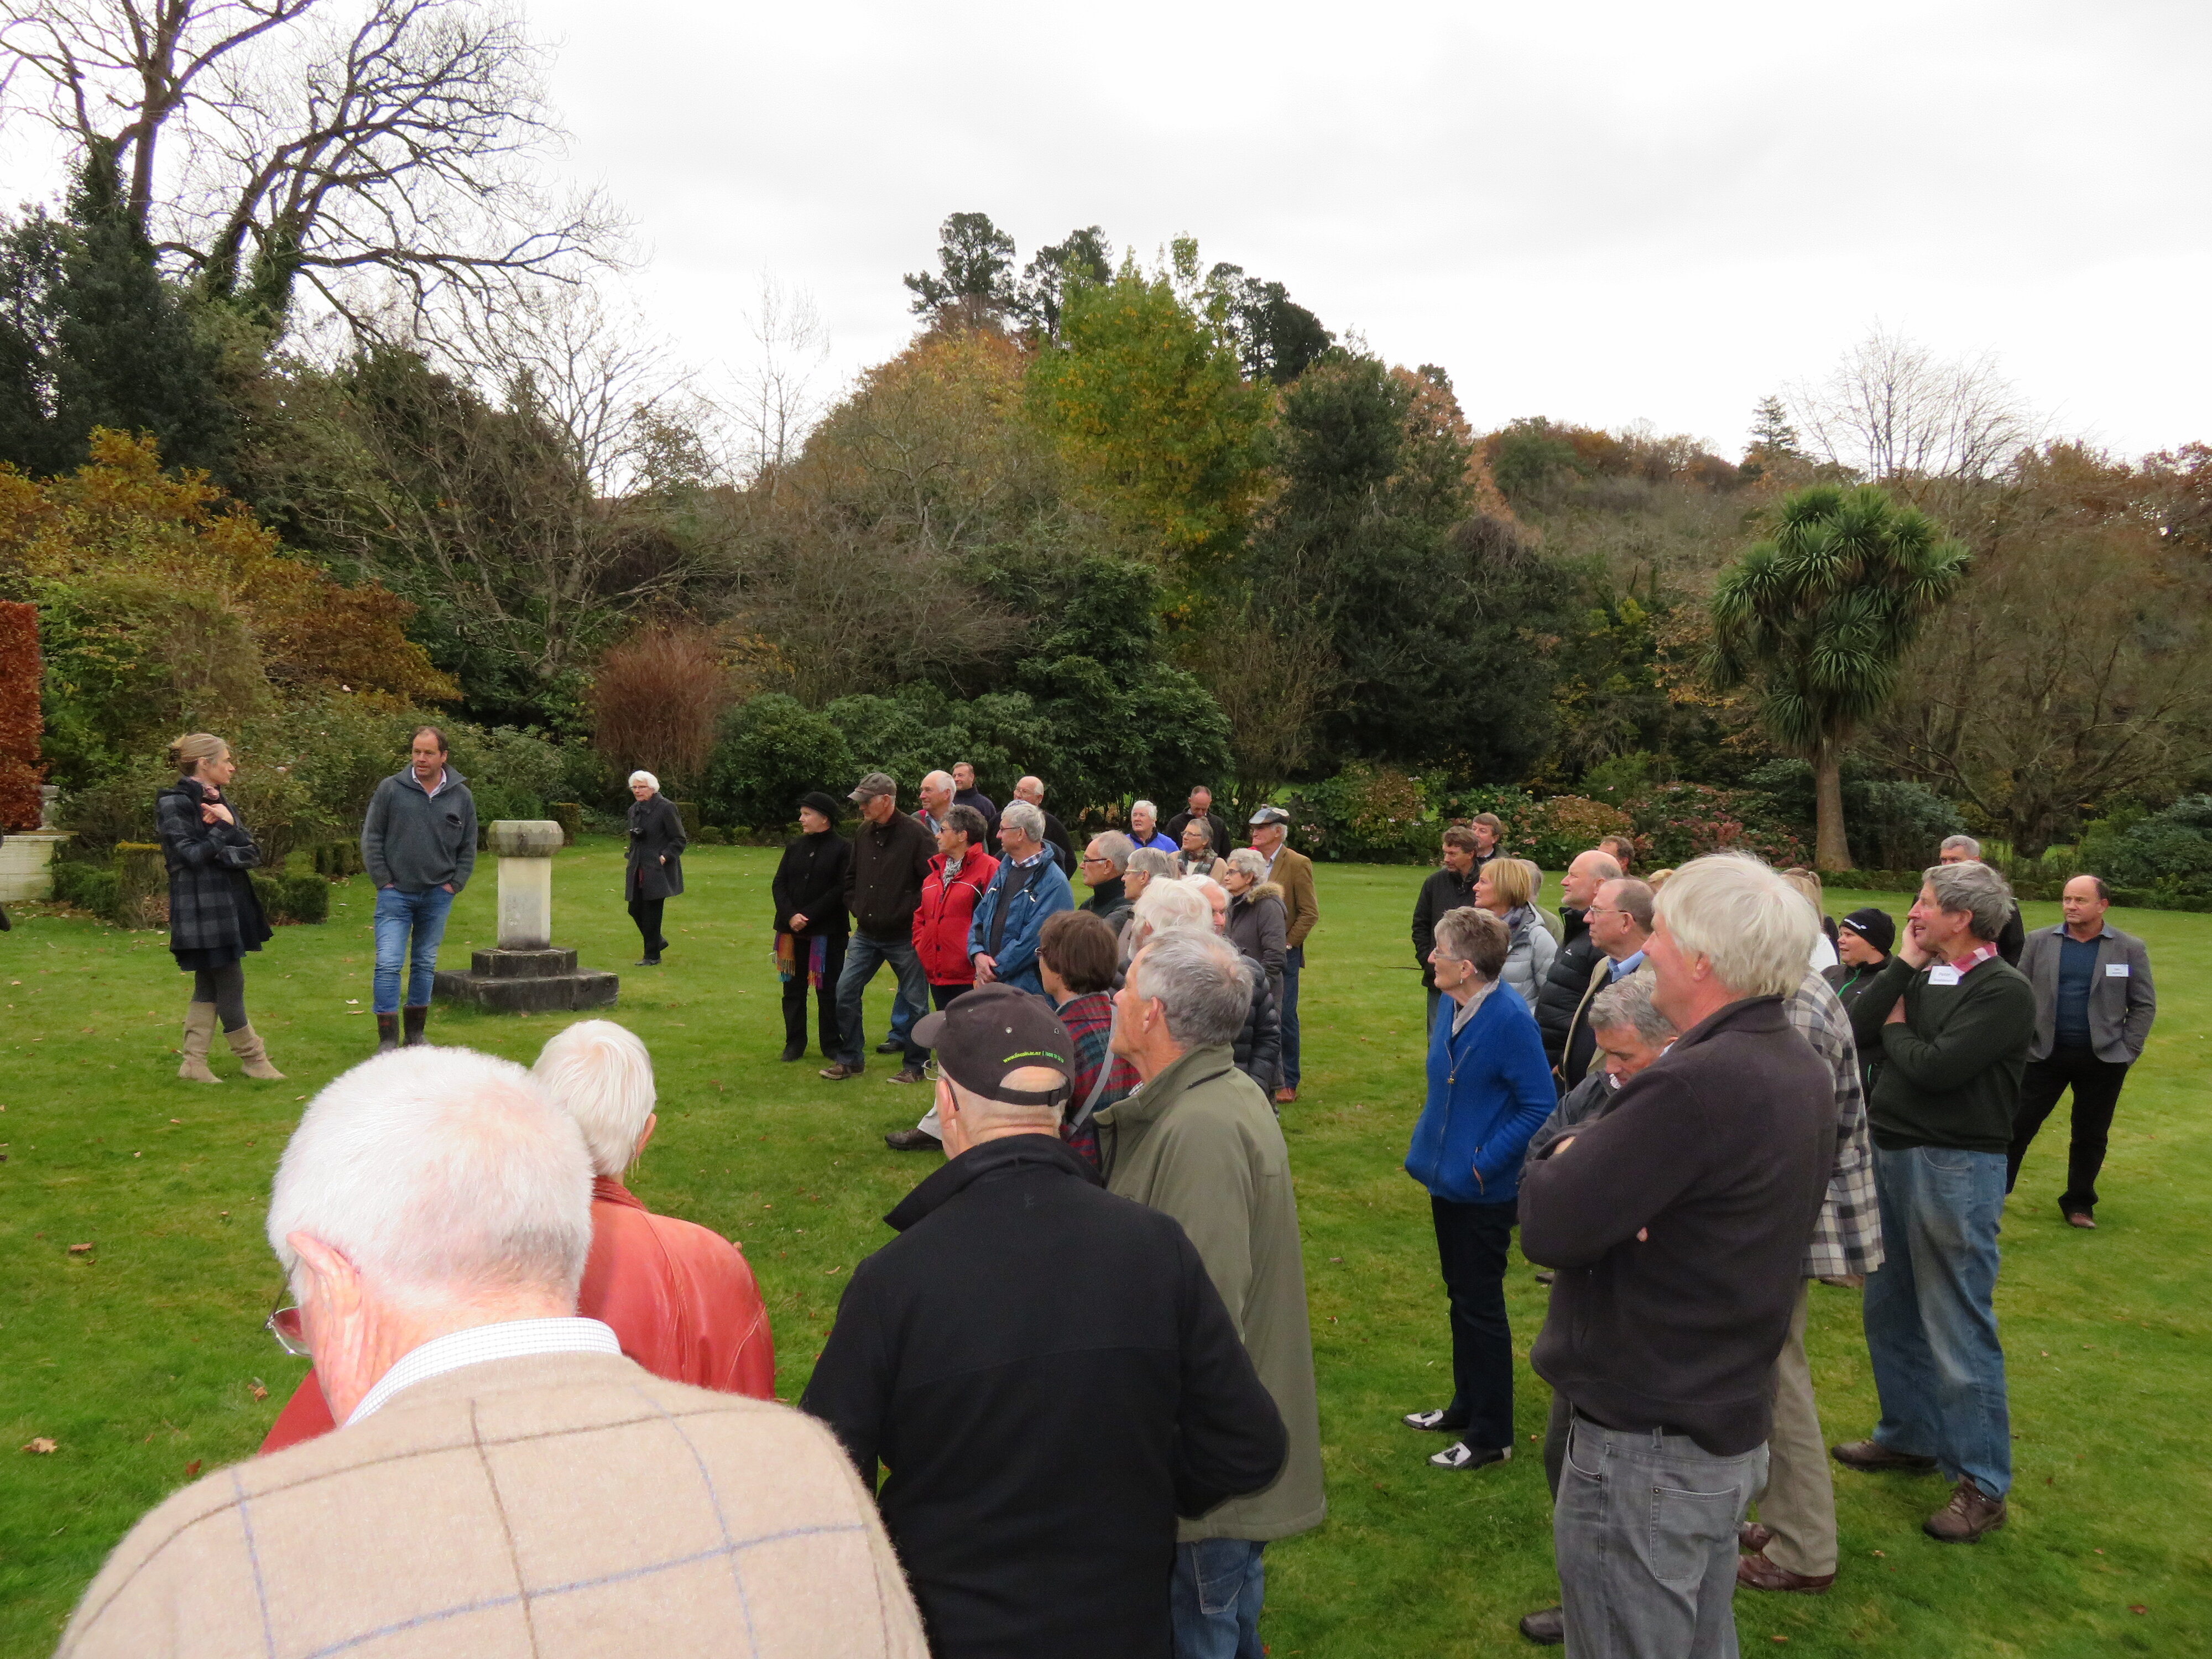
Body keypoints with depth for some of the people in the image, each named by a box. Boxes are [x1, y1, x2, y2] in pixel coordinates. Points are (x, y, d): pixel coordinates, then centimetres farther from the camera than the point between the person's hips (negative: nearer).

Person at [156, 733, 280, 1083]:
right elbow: (192, 855, -18)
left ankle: (193, 1063, 15)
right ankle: (252, 1057, 9)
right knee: (230, 986, -2)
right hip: (201, 910, -8)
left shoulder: (217, 802, 14)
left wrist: (223, 854, -13)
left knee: (209, 986, 10)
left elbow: (252, 854, 5)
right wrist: (223, 829, -16)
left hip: (229, 906, 8)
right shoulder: (174, 803, -9)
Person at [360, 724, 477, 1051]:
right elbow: (371, 838, 0)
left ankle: (416, 1032, 24)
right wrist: (383, 880, -5)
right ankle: (388, 1039, -2)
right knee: (389, 964, -8)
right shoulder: (390, 789, -4)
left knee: (426, 965, 12)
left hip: (438, 896, 2)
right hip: (396, 893, -2)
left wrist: (455, 884, 1)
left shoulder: (461, 796, 2)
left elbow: (468, 847, 10)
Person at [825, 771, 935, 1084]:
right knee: (845, 991, 4)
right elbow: (851, 876, 20)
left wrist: (909, 913, -14)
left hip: (903, 937, -6)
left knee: (914, 1000, 5)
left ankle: (915, 1066, 18)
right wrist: (856, 907, 9)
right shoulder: (863, 833, 7)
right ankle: (851, 1058, 18)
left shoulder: (915, 835, -14)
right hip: (866, 934, 6)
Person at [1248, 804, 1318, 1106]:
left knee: (1283, 1017, 0)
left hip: (1282, 955, -5)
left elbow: (1310, 914, -7)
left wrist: (1287, 944, -11)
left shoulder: (1298, 864, -8)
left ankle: (1288, 1083, 11)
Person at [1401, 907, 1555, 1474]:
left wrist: (1483, 1164, -20)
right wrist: (1428, 1149, 10)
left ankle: (1491, 1435, 21)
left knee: (1480, 1308, 5)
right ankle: (1466, 1406, 38)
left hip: (1482, 1192, -8)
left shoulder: (1509, 1021, -24)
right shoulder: (1452, 1009, 0)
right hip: (1448, 1182, 8)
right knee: (1461, 1297, 21)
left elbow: (1540, 1107, -21)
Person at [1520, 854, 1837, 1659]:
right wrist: (1591, 1157, -14)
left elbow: (1547, 1227, -28)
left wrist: (1561, 1156, -8)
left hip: (1645, 1448, -9)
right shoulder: (1803, 1070, 3)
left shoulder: (1696, 1083, -28)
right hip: (1731, 1426, 9)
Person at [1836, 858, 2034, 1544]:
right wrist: (1903, 966, -4)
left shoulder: (2003, 990, -14)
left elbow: (1937, 1067, -24)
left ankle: (1983, 1484, 10)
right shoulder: (1924, 977, 9)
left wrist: (1895, 1030, -5)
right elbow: (1854, 1030, -2)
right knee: (1889, 1310, 18)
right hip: (1890, 1153, 8)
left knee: (1958, 1327, -1)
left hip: (1954, 1166, -8)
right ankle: (1910, 1435, 35)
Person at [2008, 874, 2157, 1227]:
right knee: (2017, 1125, 1)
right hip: (2045, 1053, 0)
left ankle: (2079, 1203, 25)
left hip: (2103, 1059, 0)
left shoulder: (2130, 949, -1)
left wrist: (2128, 1050, -3)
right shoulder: (2039, 942, 0)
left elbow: (2144, 1004, 2)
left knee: (2090, 1135, 10)